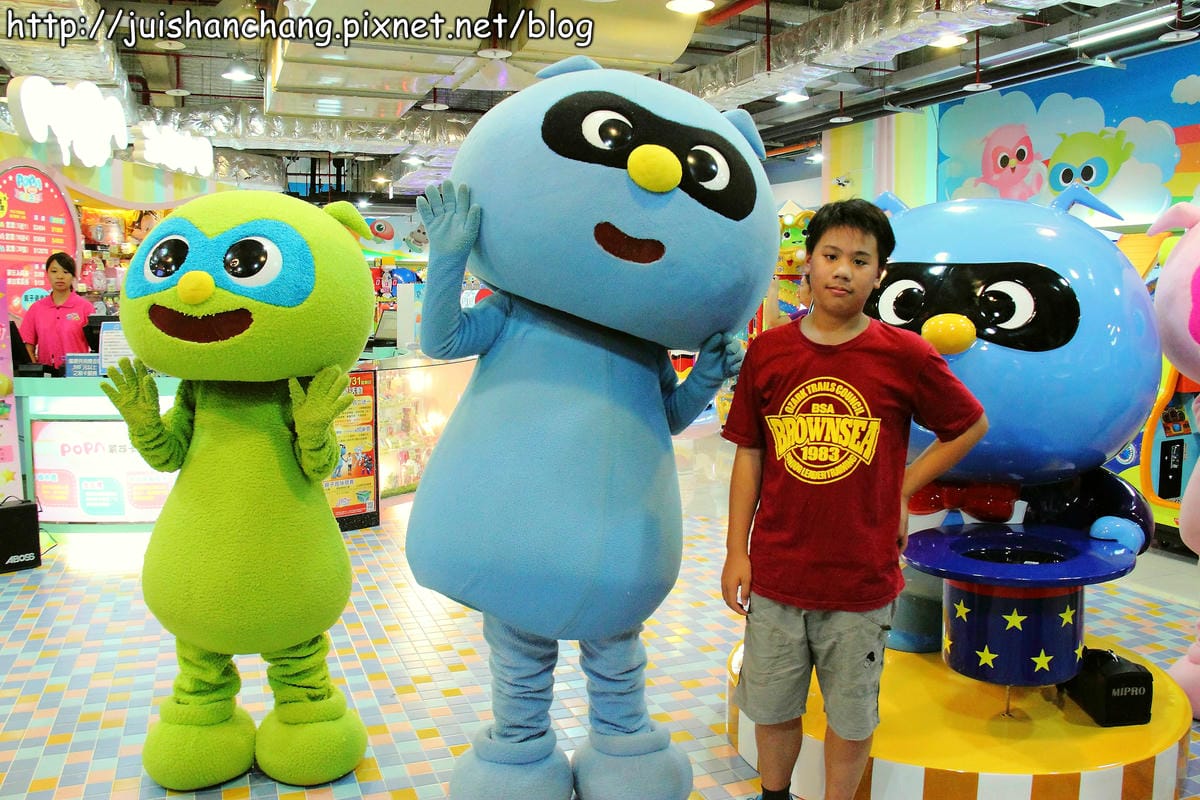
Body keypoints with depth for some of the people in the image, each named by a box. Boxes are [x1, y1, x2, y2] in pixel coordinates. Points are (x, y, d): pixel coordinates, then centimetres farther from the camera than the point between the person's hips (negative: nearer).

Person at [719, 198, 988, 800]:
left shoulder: (904, 355, -8)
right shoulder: (766, 352, -2)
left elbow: (971, 425, 7)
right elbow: (748, 454, 4)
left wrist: (904, 487, 0)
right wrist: (736, 551, 3)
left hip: (862, 579, -2)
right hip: (775, 574, 2)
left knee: (851, 716, 16)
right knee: (772, 707, 18)